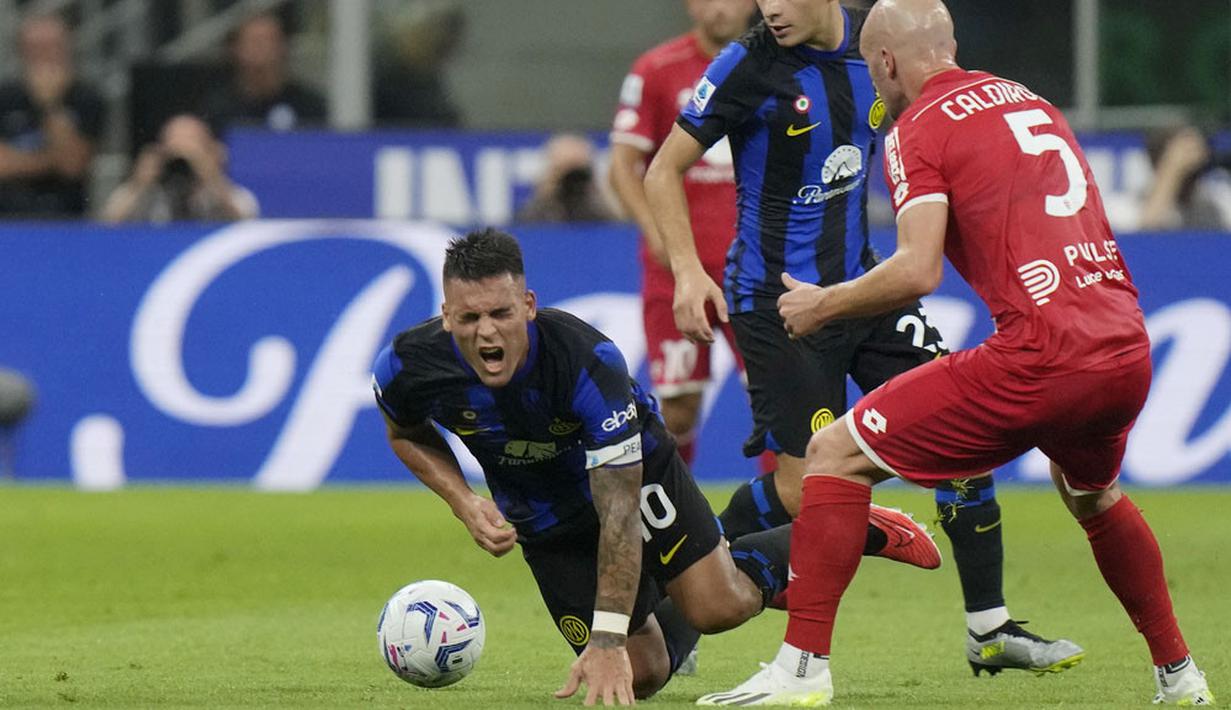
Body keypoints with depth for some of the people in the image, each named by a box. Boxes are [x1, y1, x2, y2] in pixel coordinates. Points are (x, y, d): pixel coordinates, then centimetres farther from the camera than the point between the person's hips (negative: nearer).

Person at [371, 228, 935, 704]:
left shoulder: (587, 359, -39)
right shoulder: (407, 369, -28)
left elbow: (619, 510, -38)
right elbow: (407, 434, 0)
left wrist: (606, 641, -43)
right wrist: (464, 503, -19)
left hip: (632, 470, -3)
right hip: (543, 522, 3)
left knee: (718, 606, -17)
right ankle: (672, 627, 35)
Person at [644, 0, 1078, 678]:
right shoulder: (750, 66, -13)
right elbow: (663, 171, -7)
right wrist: (688, 272, -17)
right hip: (776, 299, -6)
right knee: (800, 488, -10)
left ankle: (990, 631, 5)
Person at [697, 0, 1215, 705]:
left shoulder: (919, 129, 0)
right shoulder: (1032, 102, 22)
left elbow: (919, 271, -12)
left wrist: (822, 305, 3)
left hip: (1040, 357, -7)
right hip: (1130, 351, 7)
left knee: (836, 455, 3)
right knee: (1092, 493, 37)